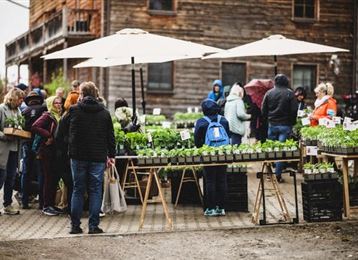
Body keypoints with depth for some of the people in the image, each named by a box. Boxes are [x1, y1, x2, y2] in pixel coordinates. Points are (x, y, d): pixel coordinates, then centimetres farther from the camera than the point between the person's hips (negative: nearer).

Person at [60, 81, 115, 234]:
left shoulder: (73, 111, -2)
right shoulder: (104, 113, 3)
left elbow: (63, 129, 9)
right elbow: (110, 136, 7)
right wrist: (111, 155, 14)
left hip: (78, 156, 0)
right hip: (98, 157, 0)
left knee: (78, 190, 7)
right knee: (95, 190, 4)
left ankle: (75, 225, 8)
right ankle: (93, 225, 2)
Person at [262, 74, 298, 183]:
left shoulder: (269, 93, 2)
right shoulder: (290, 93, -6)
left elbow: (263, 110, 4)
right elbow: (294, 110, -7)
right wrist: (292, 122, 8)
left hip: (272, 124, 2)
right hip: (285, 125, -2)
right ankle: (278, 175, -3)